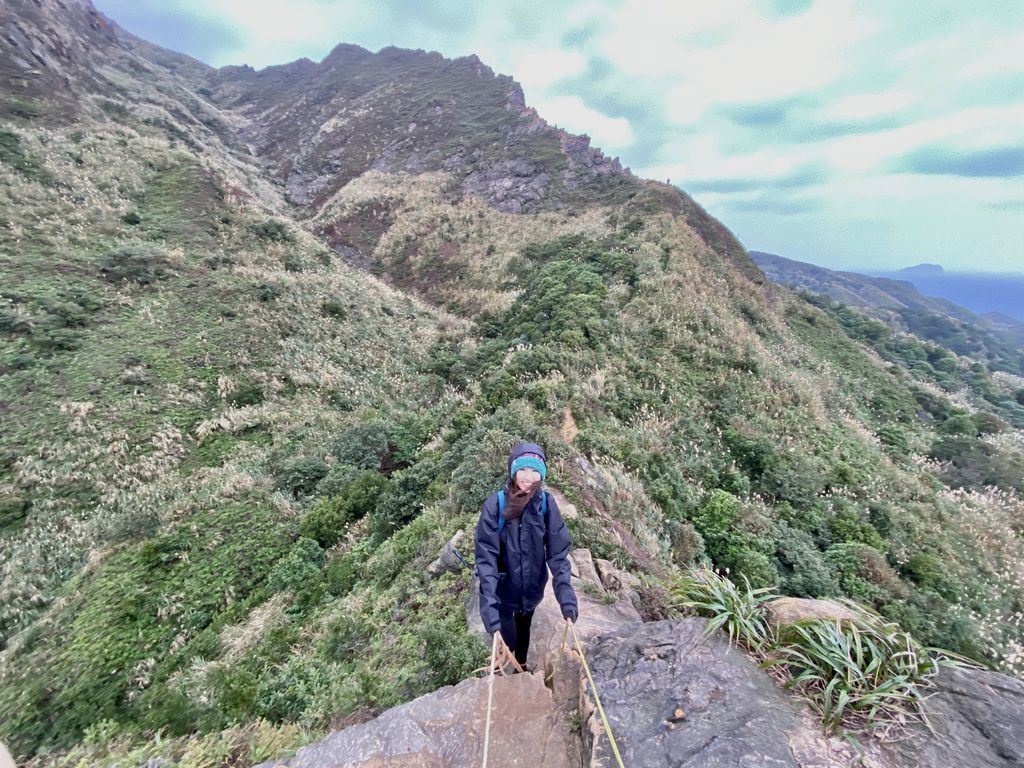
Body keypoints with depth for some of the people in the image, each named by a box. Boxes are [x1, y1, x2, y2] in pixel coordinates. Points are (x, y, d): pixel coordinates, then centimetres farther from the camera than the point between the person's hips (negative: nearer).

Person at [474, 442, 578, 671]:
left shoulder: (546, 504, -19)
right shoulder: (495, 505, -26)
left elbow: (558, 553, -15)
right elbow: (486, 557, -26)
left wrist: (567, 598, -22)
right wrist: (489, 605, -31)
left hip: (532, 587, 3)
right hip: (503, 589, -3)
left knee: (524, 629, 25)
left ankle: (522, 667, 57)